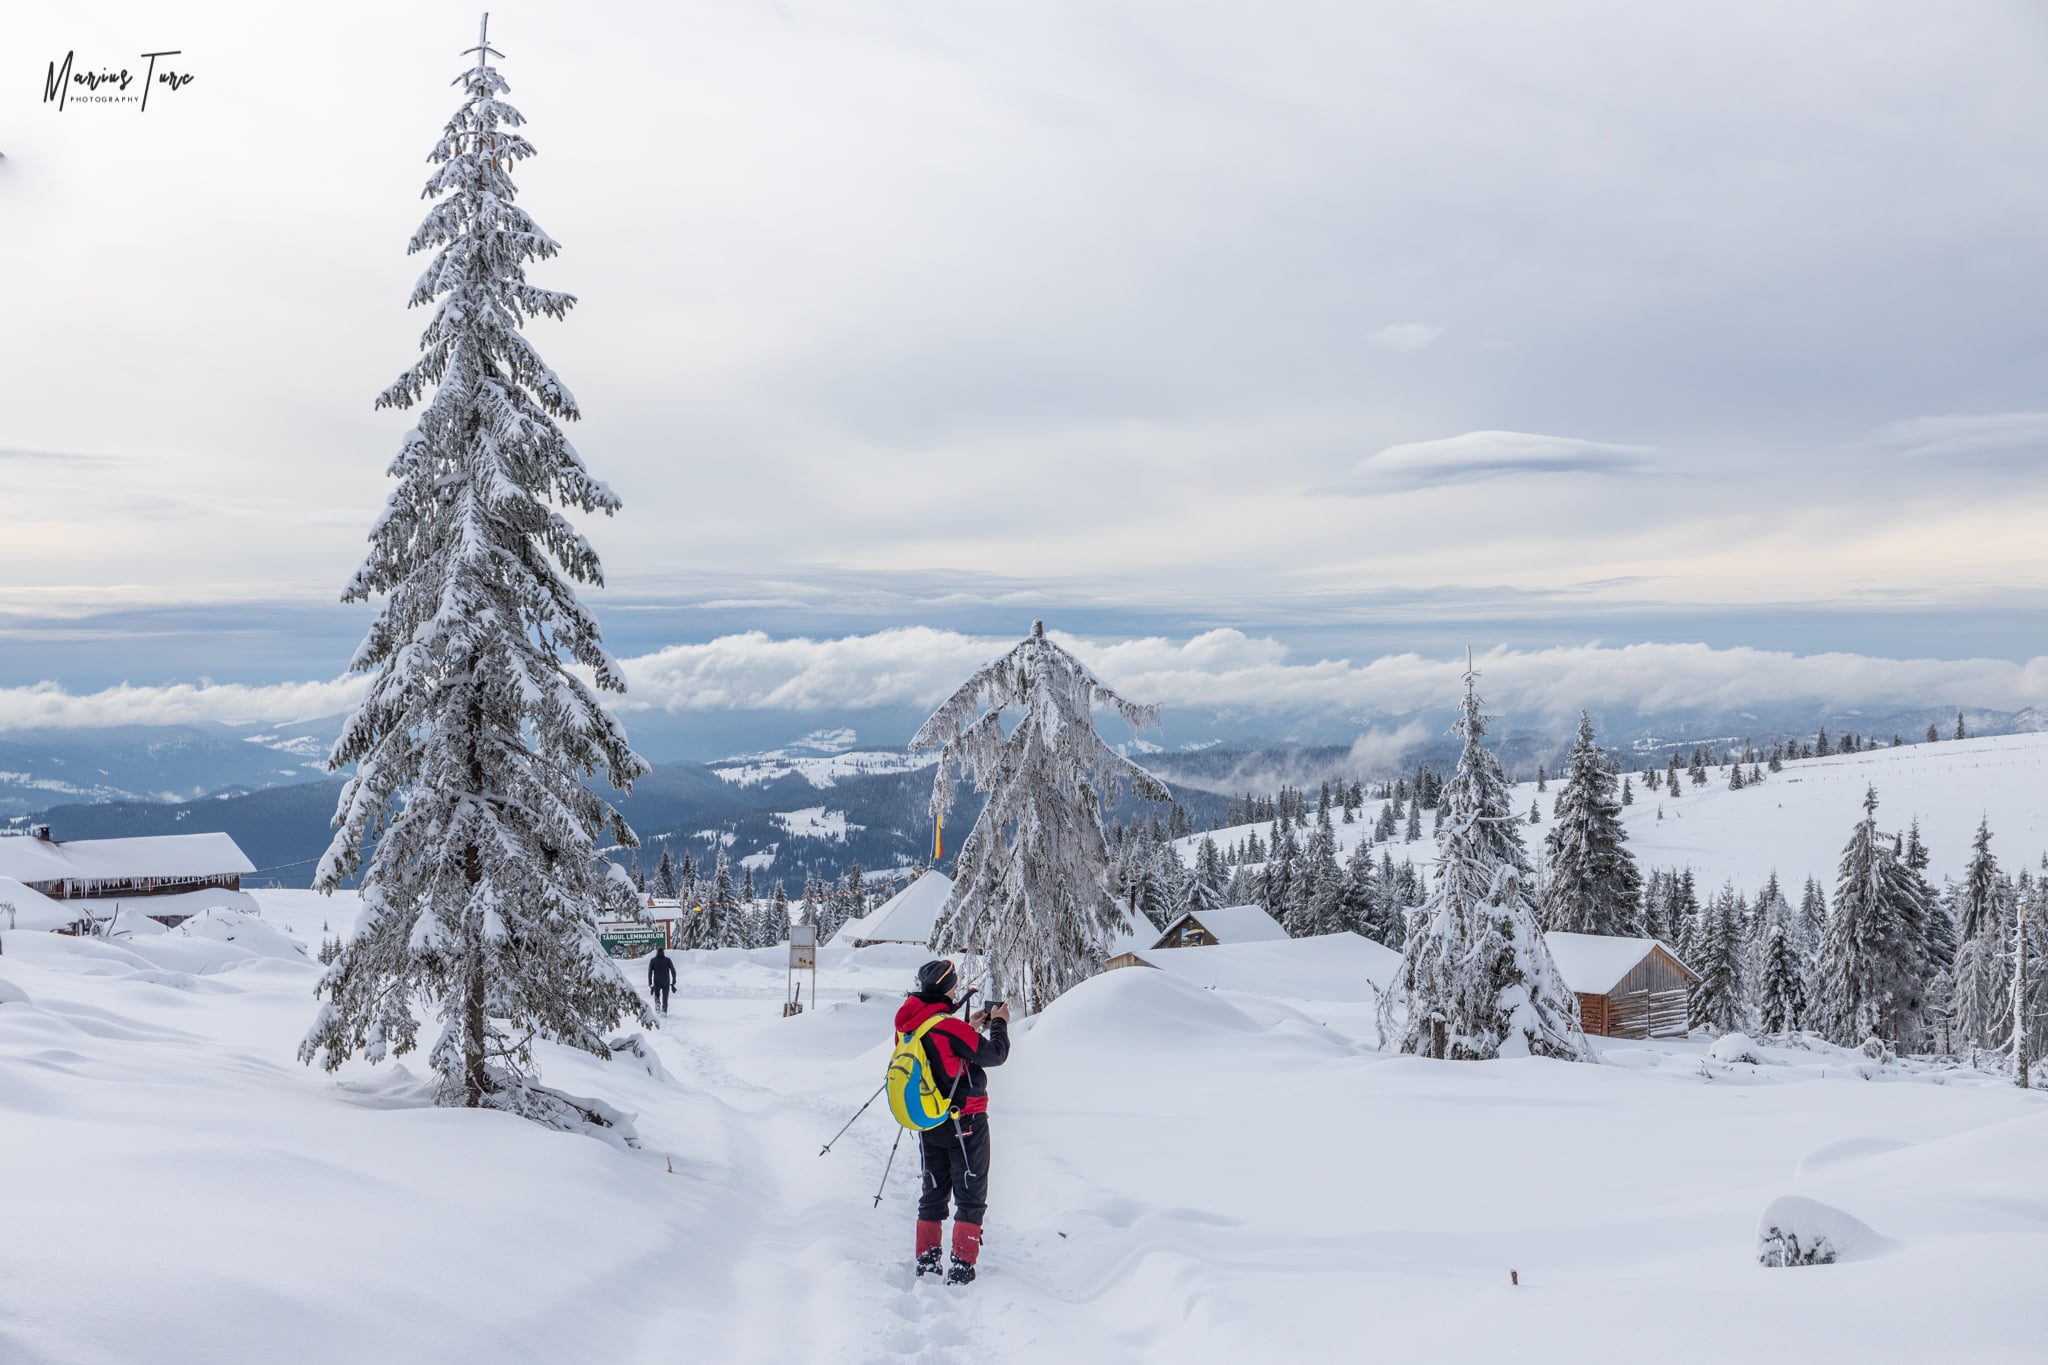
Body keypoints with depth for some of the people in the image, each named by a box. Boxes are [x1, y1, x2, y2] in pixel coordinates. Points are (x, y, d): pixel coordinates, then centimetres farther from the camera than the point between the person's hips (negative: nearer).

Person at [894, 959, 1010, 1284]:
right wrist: (999, 1024, 4)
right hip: (965, 1123, -7)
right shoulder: (950, 1028, -25)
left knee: (934, 1194, 19)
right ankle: (962, 1267, 2)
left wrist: (971, 1027, 18)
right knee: (970, 1196, 5)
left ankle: (926, 1262, 21)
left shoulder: (908, 1025, -2)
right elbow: (995, 1054, -13)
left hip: (929, 1124, 7)